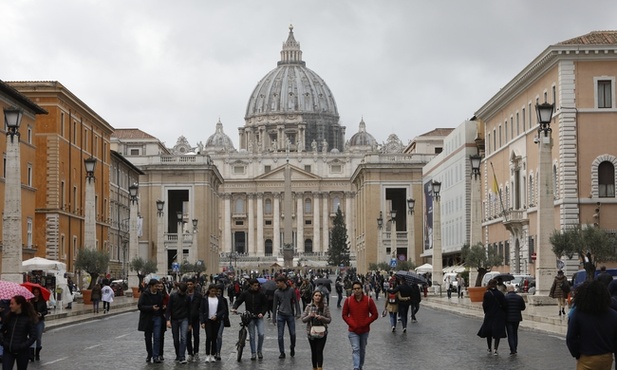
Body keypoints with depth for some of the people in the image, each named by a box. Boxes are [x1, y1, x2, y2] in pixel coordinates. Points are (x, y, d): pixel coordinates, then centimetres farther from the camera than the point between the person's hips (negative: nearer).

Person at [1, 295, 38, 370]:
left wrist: (23, 346, -16)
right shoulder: (8, 317, 4)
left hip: (22, 352, -3)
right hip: (8, 351, 3)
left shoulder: (29, 319, -8)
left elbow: (33, 336, -7)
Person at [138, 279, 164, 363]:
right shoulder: (144, 295, -7)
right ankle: (149, 355, 24)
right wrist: (151, 308, -20)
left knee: (157, 337, -7)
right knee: (148, 338, 9)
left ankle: (156, 356, -5)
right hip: (147, 318, -1)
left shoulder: (159, 295, 5)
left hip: (157, 318, 1)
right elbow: (140, 306, -13)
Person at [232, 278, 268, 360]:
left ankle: (259, 351, 7)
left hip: (259, 317, -1)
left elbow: (265, 304, 4)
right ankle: (253, 353, 12)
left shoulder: (261, 294, -2)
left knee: (261, 334, -13)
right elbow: (238, 301, 2)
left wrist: (262, 313, -11)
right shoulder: (245, 294, -1)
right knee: (252, 336, 4)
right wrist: (234, 308, -18)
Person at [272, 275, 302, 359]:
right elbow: (275, 305, 7)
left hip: (290, 315, -1)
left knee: (293, 334, 1)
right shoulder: (277, 292, 2)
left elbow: (296, 302, 5)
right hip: (280, 315, 1)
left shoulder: (291, 290, -2)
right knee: (280, 335, -1)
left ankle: (292, 348, 27)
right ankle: (282, 353, 7)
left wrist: (298, 312, -5)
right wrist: (274, 318, 7)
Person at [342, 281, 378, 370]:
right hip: (353, 331, -1)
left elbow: (375, 315, -2)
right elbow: (345, 315, 2)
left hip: (365, 331, 1)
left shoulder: (368, 300, -6)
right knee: (355, 349, -11)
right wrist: (352, 324, -10)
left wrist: (365, 323, -10)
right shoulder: (348, 301, -5)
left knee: (362, 350, 14)